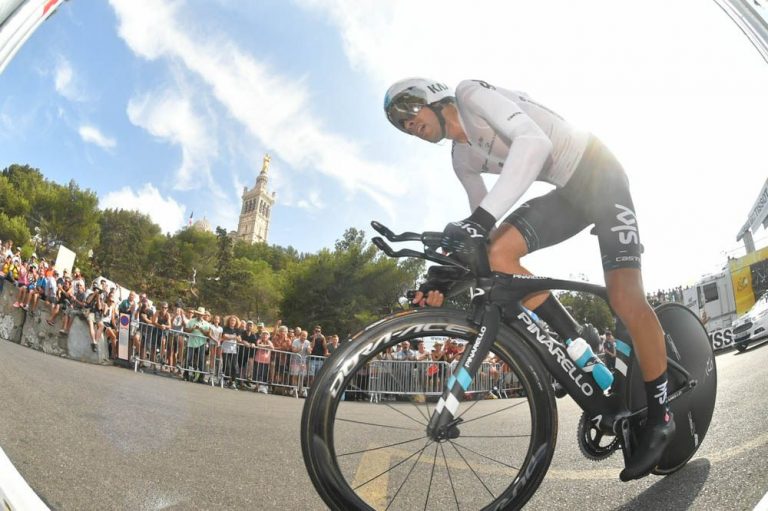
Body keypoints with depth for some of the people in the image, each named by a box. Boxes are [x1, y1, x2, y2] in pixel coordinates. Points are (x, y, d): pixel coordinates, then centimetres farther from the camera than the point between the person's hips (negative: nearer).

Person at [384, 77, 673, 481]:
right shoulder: (462, 157, 9)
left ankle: (659, 417, 5)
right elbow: (481, 214, 8)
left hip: (599, 174, -7)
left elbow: (534, 140, -32)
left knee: (625, 300, -18)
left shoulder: (471, 94, -15)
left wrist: (480, 219, -44)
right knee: (498, 253, -17)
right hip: (567, 192, 7)